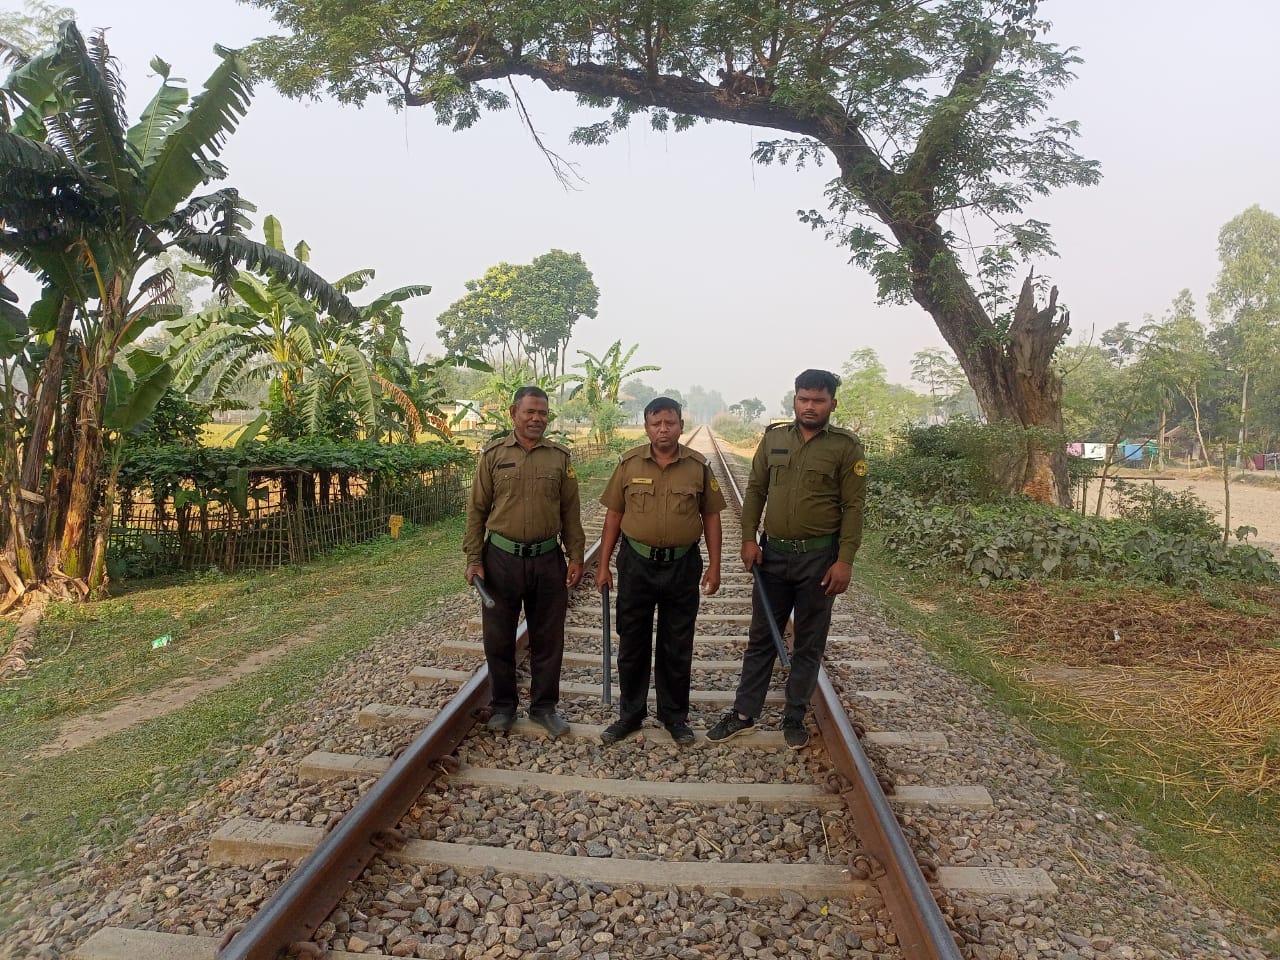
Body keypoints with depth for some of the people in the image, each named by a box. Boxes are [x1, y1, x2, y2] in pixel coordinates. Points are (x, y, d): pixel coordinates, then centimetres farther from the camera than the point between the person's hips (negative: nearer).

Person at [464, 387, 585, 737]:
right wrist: (473, 558, -3)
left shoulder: (560, 458, 2)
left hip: (548, 559, 1)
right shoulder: (493, 455, -1)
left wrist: (576, 557, 2)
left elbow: (570, 512, 6)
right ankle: (503, 705, 29)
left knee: (547, 639, 10)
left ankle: (544, 705, 27)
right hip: (501, 558, -1)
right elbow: (477, 510, 2)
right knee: (499, 637, 11)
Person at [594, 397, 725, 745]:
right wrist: (603, 565, 1)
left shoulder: (698, 466, -2)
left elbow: (711, 516, 4)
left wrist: (714, 566, 0)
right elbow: (613, 515, 3)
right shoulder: (629, 463, -2)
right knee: (632, 643, 11)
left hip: (682, 565, 0)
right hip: (636, 563, 1)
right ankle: (630, 713, 28)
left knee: (677, 647, 11)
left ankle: (674, 715, 28)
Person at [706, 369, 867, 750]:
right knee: (761, 638, 12)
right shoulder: (773, 438, 4)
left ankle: (794, 718, 26)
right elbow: (755, 491, 8)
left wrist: (845, 560, -13)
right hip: (772, 553, 3)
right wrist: (749, 539, -1)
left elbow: (853, 507, -7)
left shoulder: (846, 447, -5)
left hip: (818, 556, -3)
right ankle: (744, 714, 24)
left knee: (809, 643, 10)